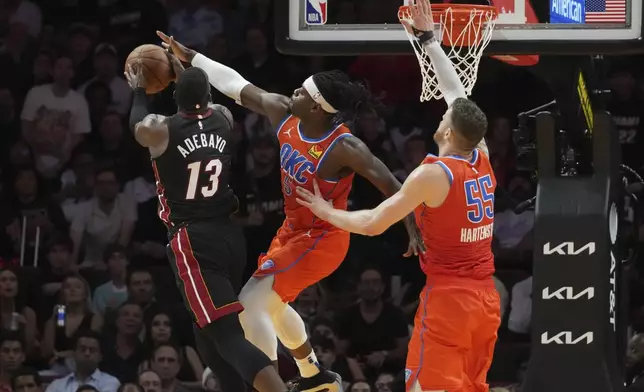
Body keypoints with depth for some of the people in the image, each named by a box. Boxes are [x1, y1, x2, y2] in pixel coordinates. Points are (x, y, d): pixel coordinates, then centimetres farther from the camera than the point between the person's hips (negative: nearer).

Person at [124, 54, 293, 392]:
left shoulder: (160, 130, -7)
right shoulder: (223, 119, 5)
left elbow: (138, 125, 20)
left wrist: (139, 91, 36)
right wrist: (185, 75, 43)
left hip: (193, 242, -6)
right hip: (228, 235, 6)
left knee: (227, 336, -15)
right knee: (208, 328, 23)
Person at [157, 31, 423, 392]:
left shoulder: (344, 148, -29)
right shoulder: (283, 114, -10)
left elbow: (391, 186, -25)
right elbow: (238, 85, 1)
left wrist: (414, 230, -28)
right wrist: (190, 57, 3)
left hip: (321, 239, -9)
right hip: (294, 229, 9)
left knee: (250, 303, -16)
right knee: (272, 305, 27)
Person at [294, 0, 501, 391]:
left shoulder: (434, 173, -12)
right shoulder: (483, 160, 6)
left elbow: (373, 224, -7)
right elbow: (457, 94, 18)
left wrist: (326, 211, 11)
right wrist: (428, 39, 26)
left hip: (448, 299, -7)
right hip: (486, 298, 7)